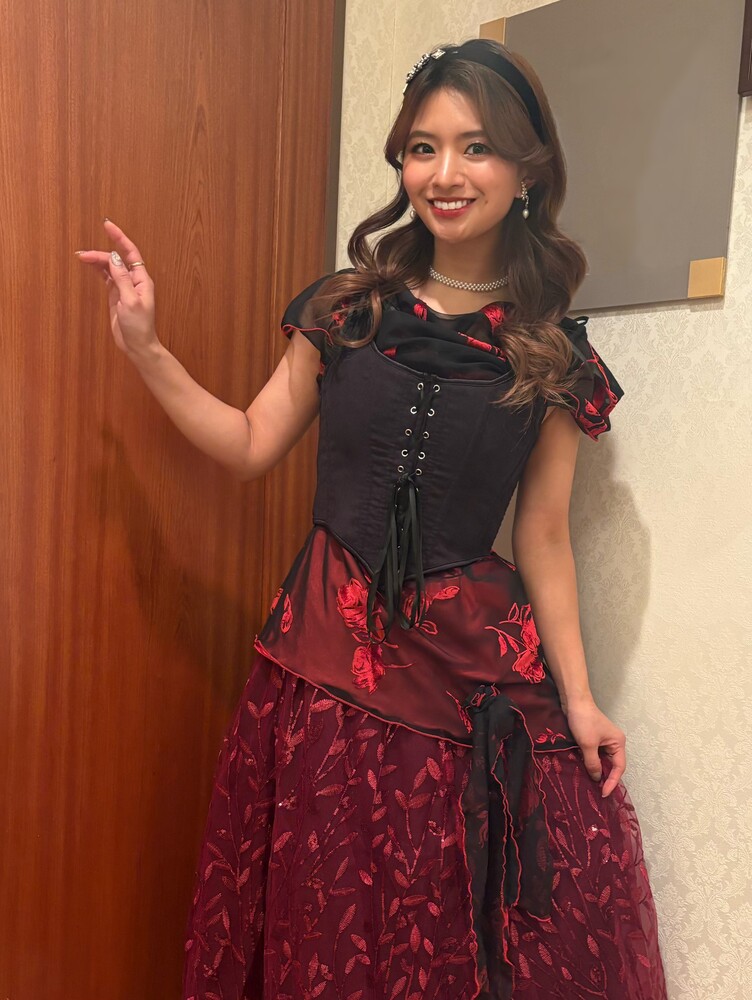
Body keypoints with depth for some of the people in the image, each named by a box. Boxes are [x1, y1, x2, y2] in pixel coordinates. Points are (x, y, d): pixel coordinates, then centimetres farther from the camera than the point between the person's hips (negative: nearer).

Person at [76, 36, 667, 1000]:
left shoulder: (552, 353, 0)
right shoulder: (347, 309, 3)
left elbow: (542, 535, 3)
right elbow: (252, 445, 4)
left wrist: (578, 698, 3)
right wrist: (144, 347, -3)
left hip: (472, 660, -1)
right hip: (327, 643, 1)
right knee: (319, 919, 13)